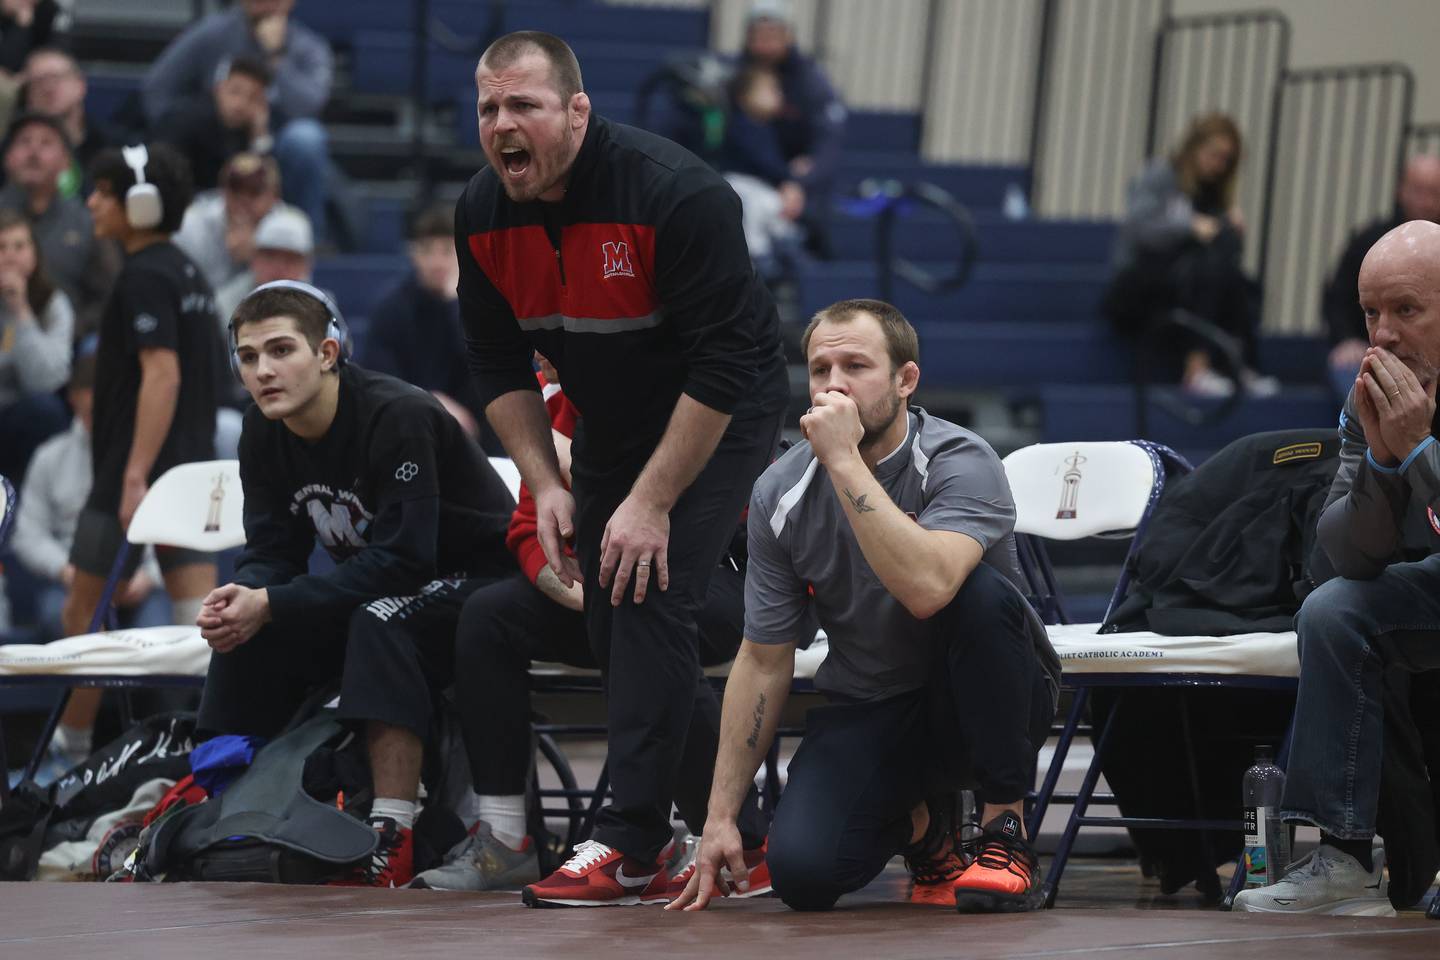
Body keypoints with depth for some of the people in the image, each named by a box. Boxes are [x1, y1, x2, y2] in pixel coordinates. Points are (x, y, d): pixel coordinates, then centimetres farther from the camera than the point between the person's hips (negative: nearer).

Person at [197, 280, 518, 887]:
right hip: (381, 585, 8)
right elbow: (272, 550, -2)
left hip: (478, 579, -8)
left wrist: (272, 605, -34)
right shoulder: (264, 434, -3)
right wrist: (242, 597, -27)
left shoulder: (398, 416, -27)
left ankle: (391, 840, -38)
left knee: (380, 622, -36)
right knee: (245, 630, -11)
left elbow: (401, 560, -31)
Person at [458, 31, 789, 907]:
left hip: (720, 413, -7)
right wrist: (547, 487, -9)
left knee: (652, 600, -19)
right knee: (612, 627, 4)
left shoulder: (675, 194, -30)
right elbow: (500, 365, 1)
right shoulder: (484, 214, -10)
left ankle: (632, 843, -16)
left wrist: (652, 502, -29)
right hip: (611, 422, 7)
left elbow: (723, 365, -29)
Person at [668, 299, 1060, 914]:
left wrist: (845, 460, -35)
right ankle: (913, 818, 13)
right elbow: (763, 661, 2)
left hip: (977, 701, -3)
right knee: (802, 873, -24)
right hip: (866, 710, 3)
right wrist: (720, 816, -2)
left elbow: (926, 588, -39)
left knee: (980, 592, -35)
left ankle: (1006, 832, -19)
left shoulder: (960, 463, -18)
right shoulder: (781, 494, -5)